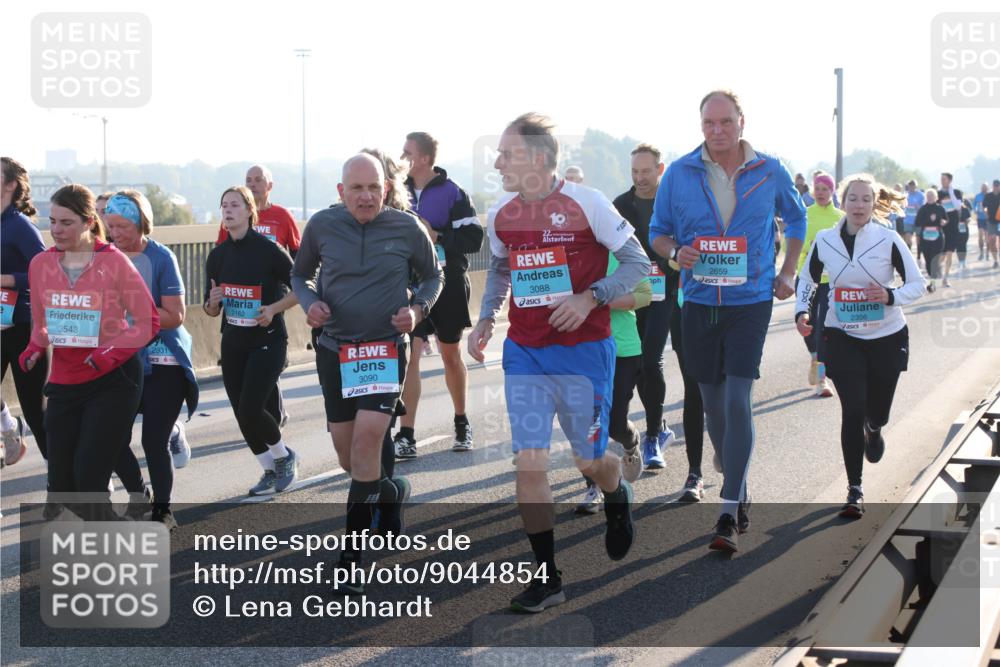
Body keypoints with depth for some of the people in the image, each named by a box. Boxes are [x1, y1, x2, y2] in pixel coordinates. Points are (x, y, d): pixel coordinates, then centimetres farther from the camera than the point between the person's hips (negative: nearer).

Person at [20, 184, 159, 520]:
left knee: (89, 479, -12)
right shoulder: (40, 264, 3)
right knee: (61, 486, 6)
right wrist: (34, 349, -4)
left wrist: (112, 353, -20)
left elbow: (148, 321, -6)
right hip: (64, 383, 5)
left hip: (112, 382, -5)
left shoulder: (114, 262, -10)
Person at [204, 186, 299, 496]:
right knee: (242, 413, 6)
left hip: (267, 340, -6)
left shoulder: (269, 250, -11)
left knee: (250, 409, -15)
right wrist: (213, 302, -12)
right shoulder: (217, 255, 5)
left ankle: (285, 456, 12)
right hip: (233, 342, 6)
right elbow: (211, 310, 11)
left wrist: (273, 309, -17)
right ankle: (270, 471, 24)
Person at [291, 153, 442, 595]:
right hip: (335, 349, 3)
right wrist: (308, 302, -7)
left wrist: (418, 309, -8)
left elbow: (432, 276, 11)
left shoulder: (407, 228, -5)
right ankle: (390, 492, 42)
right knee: (346, 453, 6)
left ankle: (351, 555, -13)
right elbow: (300, 274, 14)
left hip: (386, 348, -3)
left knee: (368, 437, -20)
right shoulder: (322, 226, -2)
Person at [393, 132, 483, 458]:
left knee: (451, 356, 13)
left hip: (448, 287, -2)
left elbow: (474, 238, -14)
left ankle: (462, 424, 32)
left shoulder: (451, 193, -8)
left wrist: (437, 236, -22)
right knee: (409, 356, -7)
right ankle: (406, 437, -8)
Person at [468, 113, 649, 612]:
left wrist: (590, 298, -19)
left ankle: (617, 497, 44)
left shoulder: (586, 204, -11)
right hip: (523, 353, 4)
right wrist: (486, 319, 6)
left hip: (584, 350, -3)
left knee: (590, 460, 6)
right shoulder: (500, 215, 3)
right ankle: (546, 577, 3)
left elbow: (637, 262, -6)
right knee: (529, 461, -6)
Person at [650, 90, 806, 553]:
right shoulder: (680, 173, 0)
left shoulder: (770, 172, -1)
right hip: (699, 303, 2)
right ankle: (739, 492, 30)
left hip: (750, 302, -2)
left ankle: (729, 515, -12)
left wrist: (787, 274, 7)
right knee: (713, 403, 10)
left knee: (738, 401, -13)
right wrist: (676, 252, -15)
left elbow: (796, 220, 17)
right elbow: (658, 233, 8)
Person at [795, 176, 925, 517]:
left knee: (876, 413, 11)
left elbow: (918, 284, -4)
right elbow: (807, 278, 12)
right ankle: (855, 491, -1)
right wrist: (801, 311, -4)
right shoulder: (824, 241, -4)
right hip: (843, 336, 0)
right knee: (852, 410, -12)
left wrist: (891, 296, -22)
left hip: (887, 337, 0)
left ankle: (873, 431, 52)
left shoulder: (889, 240, -9)